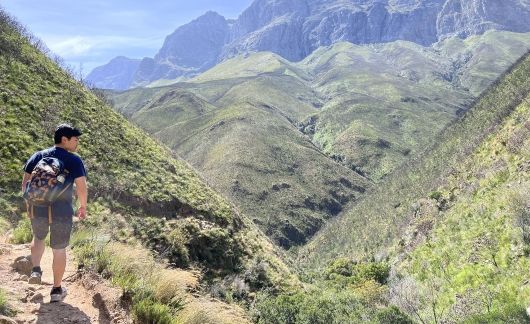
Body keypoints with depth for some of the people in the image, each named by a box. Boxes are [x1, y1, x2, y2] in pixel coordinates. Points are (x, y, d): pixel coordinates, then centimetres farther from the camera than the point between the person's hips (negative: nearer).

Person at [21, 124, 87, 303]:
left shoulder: (37, 156, 5)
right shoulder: (74, 160, -7)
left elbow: (25, 182, 7)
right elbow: (82, 187, -12)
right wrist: (83, 207, 4)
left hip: (38, 209, 3)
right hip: (62, 212, -3)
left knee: (38, 238, 32)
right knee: (59, 250, 11)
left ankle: (36, 270, 13)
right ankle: (57, 290, 22)